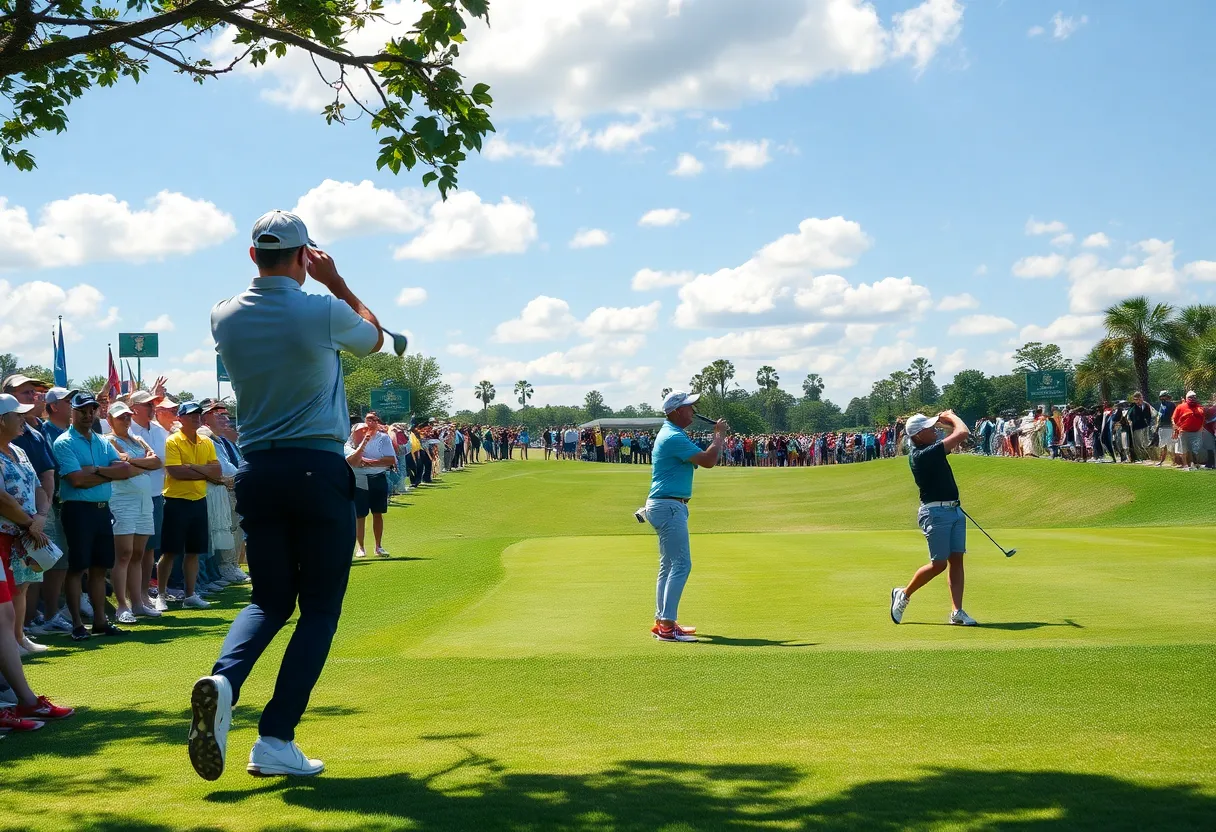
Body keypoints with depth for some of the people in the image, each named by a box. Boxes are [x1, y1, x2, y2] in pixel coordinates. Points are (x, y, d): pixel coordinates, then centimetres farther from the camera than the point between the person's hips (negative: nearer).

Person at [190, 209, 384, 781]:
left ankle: (223, 679, -17)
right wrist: (334, 281, 17)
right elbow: (374, 337, 14)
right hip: (319, 470, -4)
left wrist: (293, 282, 28)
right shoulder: (325, 312, -9)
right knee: (319, 608, 3)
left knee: (269, 598, 14)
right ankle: (275, 742, -6)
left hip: (256, 471, 4)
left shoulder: (226, 318, 2)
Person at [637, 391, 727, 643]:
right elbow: (708, 460, -22)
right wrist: (719, 435, -8)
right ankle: (667, 626, -15)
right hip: (669, 506, -11)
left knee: (669, 565, 15)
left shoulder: (671, 433, 16)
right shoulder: (674, 437, -18)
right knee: (681, 564, -13)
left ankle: (662, 622, 19)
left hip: (667, 506, 11)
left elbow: (695, 460, 24)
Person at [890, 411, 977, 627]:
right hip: (935, 512, -9)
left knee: (956, 560, 3)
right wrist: (951, 417, -4)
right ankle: (904, 594, 16)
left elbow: (960, 434, 26)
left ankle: (957, 612, 2)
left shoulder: (928, 448, 8)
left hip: (954, 510, 9)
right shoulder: (922, 455, -22)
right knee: (939, 563, -4)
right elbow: (962, 433, -21)